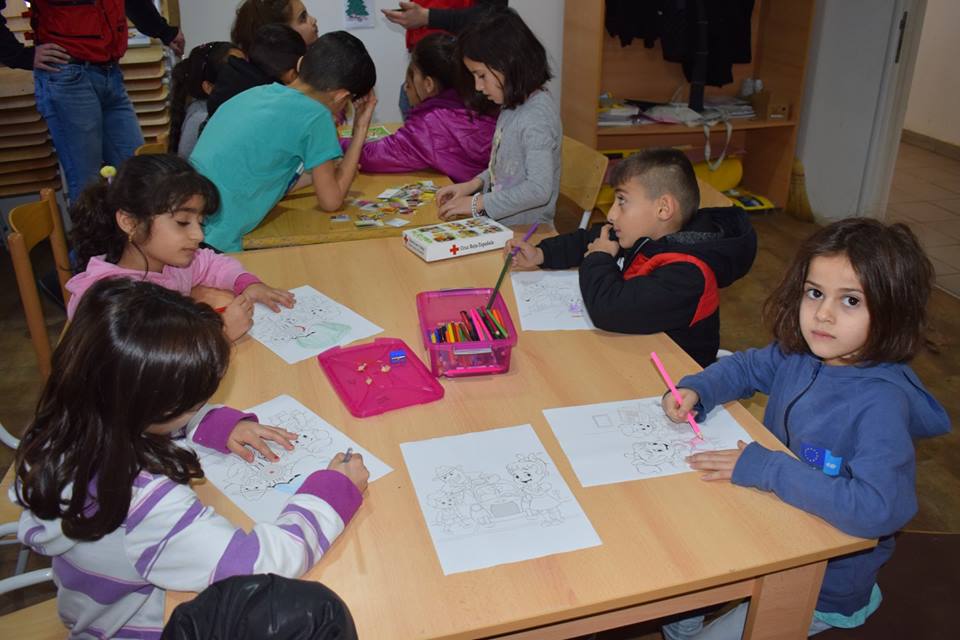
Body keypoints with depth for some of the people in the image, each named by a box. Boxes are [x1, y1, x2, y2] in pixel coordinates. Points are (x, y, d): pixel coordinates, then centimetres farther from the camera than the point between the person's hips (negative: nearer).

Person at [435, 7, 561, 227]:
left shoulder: (537, 117, -18)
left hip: (527, 231, -8)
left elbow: (538, 189, -23)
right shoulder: (514, 106, 9)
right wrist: (474, 184, 5)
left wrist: (477, 203, -17)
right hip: (503, 226, 8)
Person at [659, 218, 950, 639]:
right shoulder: (798, 352, -11)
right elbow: (746, 367, 9)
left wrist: (766, 468, -38)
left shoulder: (882, 402, -31)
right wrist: (695, 390, -11)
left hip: (824, 587, -6)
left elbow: (880, 508, -43)